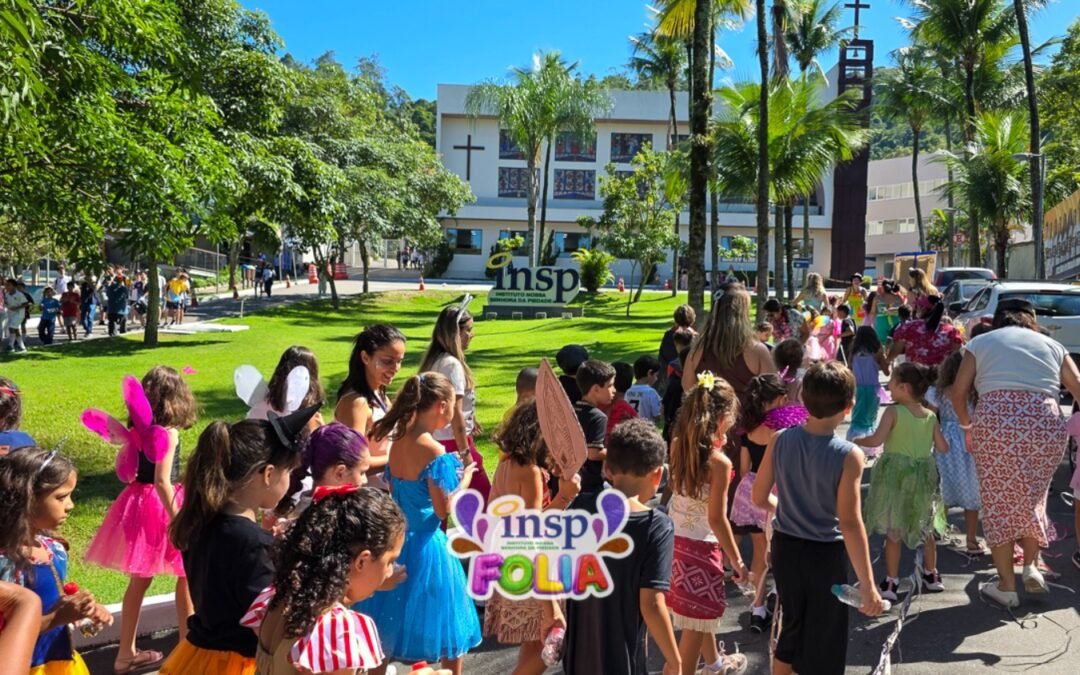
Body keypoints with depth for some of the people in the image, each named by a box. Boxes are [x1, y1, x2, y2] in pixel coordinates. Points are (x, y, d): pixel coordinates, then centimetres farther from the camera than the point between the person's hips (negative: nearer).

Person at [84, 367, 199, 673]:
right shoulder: (168, 433, -18)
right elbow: (162, 482, -23)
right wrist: (179, 521, -20)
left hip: (139, 502, 7)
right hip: (162, 505, -7)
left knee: (139, 580, 17)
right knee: (186, 579, 9)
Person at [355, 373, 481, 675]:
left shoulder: (398, 443, 0)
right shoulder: (435, 451, -21)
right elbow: (443, 509, -18)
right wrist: (464, 481, -2)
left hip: (398, 541, 7)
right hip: (426, 545, -7)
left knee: (387, 627, 20)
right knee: (445, 627, 12)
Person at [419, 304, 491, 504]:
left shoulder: (434, 360, 8)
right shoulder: (452, 364, -18)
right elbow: (454, 413, -21)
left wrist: (469, 420, 26)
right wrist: (465, 452, -19)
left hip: (438, 440, 9)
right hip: (454, 441, -9)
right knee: (483, 495, 2)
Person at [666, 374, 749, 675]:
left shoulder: (677, 445, -5)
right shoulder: (719, 462, -23)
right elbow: (717, 519, -20)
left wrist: (713, 446, 5)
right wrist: (737, 562, -9)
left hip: (674, 539, 8)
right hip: (699, 547, -8)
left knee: (703, 612, 29)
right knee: (695, 622, 9)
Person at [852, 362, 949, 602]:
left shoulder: (893, 412, -12)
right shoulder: (931, 417, 2)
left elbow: (877, 439, -23)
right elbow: (943, 448, 4)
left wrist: (855, 441, -8)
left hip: (896, 476, -5)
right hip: (924, 476, 5)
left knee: (892, 531, 2)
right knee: (926, 529, 20)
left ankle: (891, 583, 5)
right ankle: (931, 576, 33)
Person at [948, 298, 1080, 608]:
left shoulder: (980, 342, 16)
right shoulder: (1051, 344, 21)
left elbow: (958, 393, 8)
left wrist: (967, 426, 22)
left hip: (995, 423, -2)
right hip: (1047, 425, 2)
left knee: (1000, 502, 8)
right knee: (1033, 498, 23)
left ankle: (1006, 586, 13)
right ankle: (1031, 564, 15)